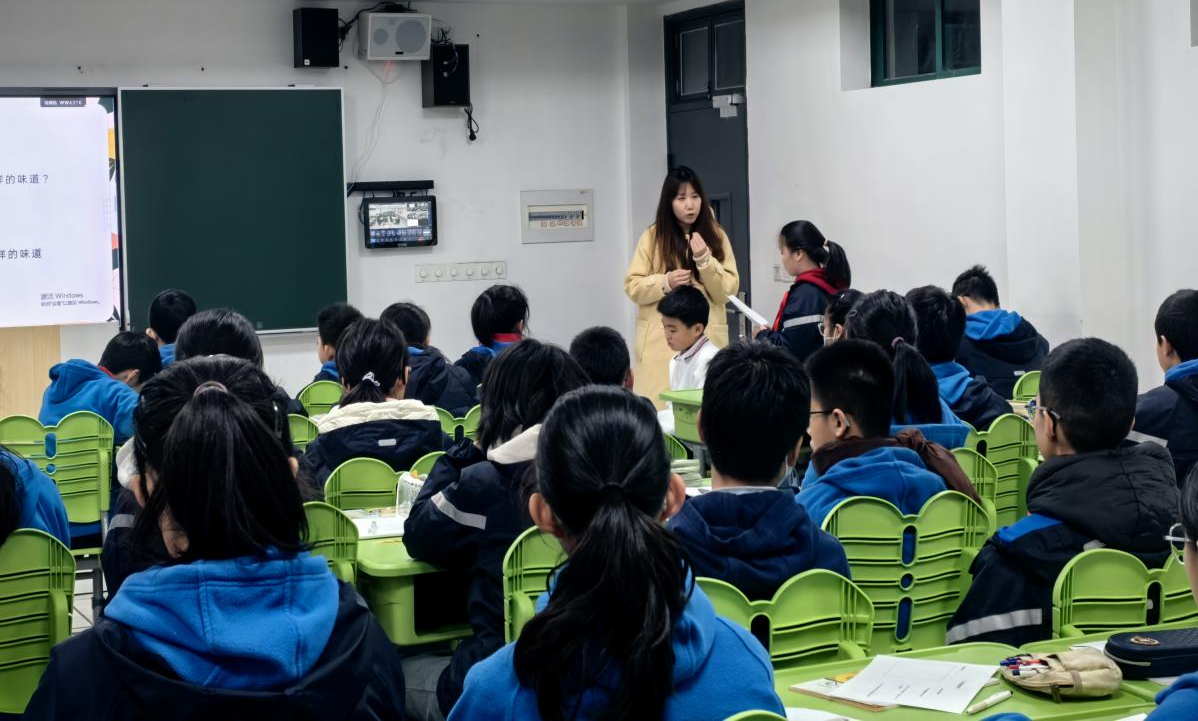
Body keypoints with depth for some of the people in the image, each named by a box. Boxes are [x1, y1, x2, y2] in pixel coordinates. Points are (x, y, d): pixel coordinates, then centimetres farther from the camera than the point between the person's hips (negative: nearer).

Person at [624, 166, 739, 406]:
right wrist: (665, 282, -15)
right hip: (661, 340, -1)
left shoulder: (716, 236, 5)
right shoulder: (653, 236, 2)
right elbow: (633, 287, 2)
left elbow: (728, 291, 1)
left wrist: (705, 260, -14)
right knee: (660, 407, -5)